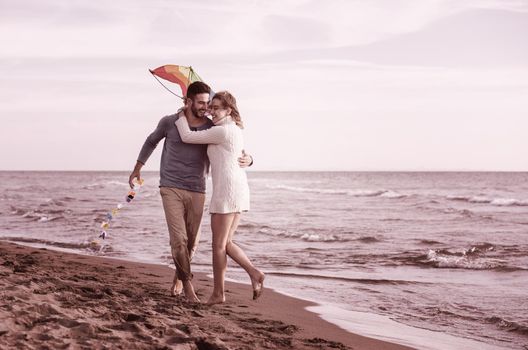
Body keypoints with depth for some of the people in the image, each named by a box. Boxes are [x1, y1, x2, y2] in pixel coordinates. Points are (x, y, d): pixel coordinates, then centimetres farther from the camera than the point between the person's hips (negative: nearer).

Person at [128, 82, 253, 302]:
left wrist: (247, 160, -22)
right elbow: (152, 141, 18)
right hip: (171, 189, -2)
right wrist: (137, 168, 22)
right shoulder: (170, 123, -3)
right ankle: (188, 284, 2)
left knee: (192, 243, 9)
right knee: (179, 239, -13)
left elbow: (237, 152, 2)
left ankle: (179, 276, 37)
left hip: (196, 192, 2)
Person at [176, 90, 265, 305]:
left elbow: (187, 137, -9)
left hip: (226, 190, -9)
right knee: (226, 243, 15)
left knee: (219, 244, 2)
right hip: (239, 190, 9)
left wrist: (183, 114, 6)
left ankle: (218, 293, 9)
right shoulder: (235, 130, 16)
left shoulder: (221, 131, -13)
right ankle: (254, 273, 3)